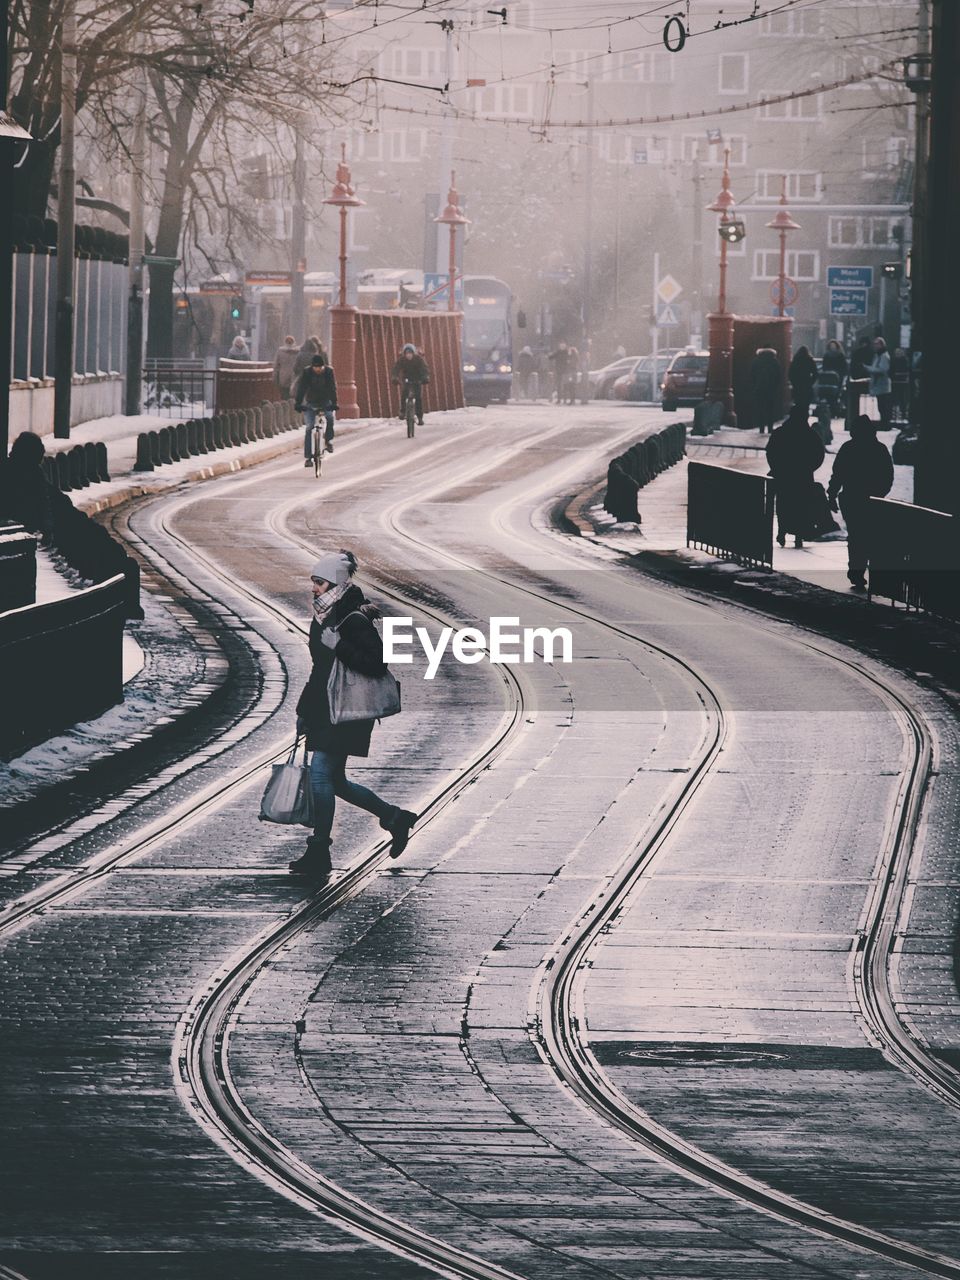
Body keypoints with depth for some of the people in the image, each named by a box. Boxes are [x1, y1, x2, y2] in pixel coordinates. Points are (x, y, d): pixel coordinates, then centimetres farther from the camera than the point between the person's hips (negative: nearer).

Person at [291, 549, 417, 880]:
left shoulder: (355, 621, -15)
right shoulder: (324, 617, 12)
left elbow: (377, 664, -21)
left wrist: (339, 646, -27)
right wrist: (304, 710, 21)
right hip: (324, 711, 9)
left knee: (320, 773, -11)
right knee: (334, 781, 12)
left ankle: (319, 853, -5)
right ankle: (396, 818, 27)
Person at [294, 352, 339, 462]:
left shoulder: (329, 372, -12)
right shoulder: (306, 373, -13)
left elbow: (332, 388, -17)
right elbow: (301, 389, -17)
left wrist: (334, 403, -29)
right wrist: (298, 404, -28)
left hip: (325, 403, 0)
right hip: (310, 404, 0)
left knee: (330, 418, -30)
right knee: (309, 428, -13)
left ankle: (328, 440, -5)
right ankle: (308, 457, -10)